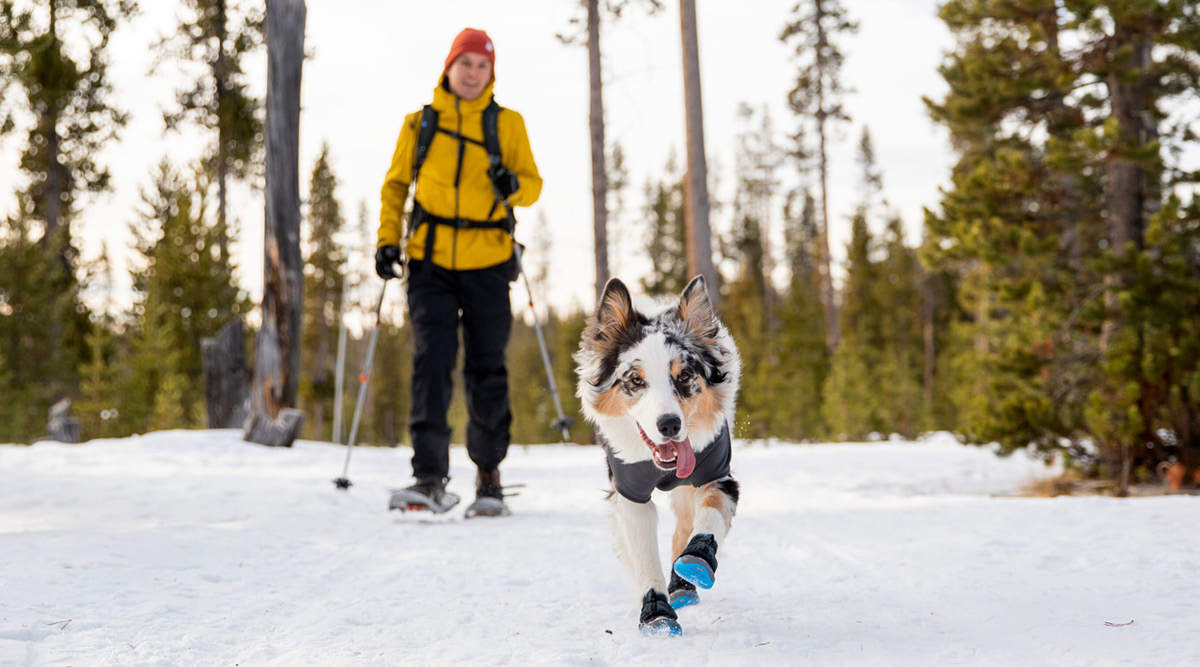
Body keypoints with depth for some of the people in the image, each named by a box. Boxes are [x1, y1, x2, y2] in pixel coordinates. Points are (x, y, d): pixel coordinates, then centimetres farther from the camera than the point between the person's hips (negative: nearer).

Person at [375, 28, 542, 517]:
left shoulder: (508, 124, 8)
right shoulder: (419, 124, 10)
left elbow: (533, 184, 5)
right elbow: (396, 184, 16)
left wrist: (514, 185, -18)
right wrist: (387, 239, 3)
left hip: (487, 263, 0)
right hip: (431, 262, 0)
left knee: (486, 371, 3)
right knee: (431, 362, -11)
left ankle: (489, 474, 18)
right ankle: (430, 477, -12)